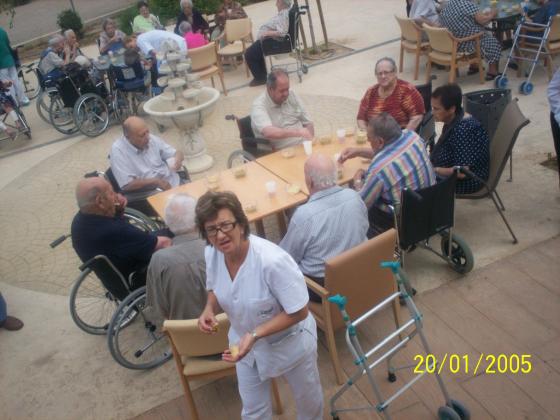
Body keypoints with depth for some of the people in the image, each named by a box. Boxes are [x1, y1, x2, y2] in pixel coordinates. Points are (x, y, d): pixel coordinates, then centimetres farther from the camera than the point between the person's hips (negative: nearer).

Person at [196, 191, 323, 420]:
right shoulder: (212, 253, -18)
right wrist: (209, 309, -19)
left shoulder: (272, 260, -38)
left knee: (308, 399, 27)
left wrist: (255, 335, -36)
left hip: (290, 343, -4)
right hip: (245, 342, 4)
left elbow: (299, 312, -28)